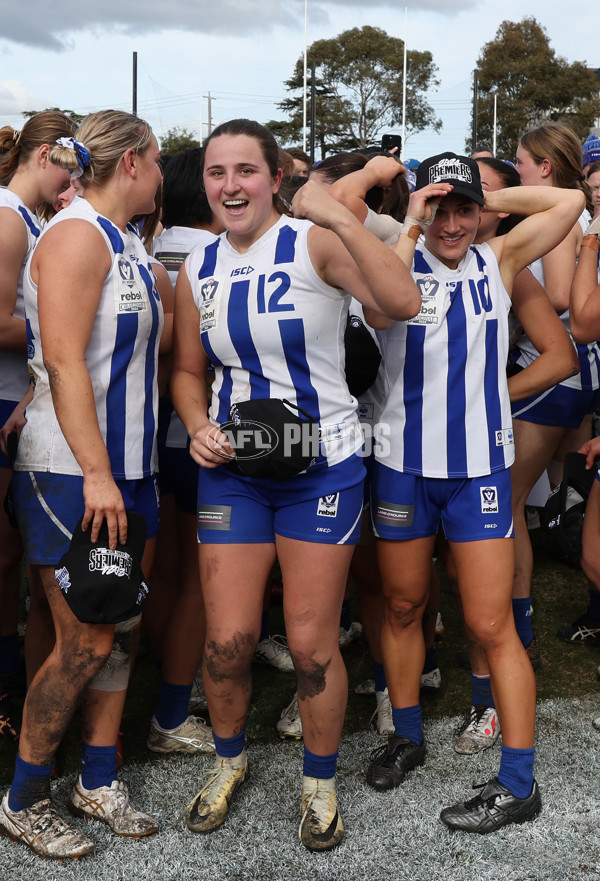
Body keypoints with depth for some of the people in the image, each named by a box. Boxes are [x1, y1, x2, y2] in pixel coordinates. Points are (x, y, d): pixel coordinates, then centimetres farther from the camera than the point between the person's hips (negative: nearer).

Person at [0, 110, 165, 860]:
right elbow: (63, 361, -21)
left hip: (127, 467, 9)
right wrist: (96, 473, -24)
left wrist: (126, 472, 16)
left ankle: (97, 783, 25)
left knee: (122, 632, 11)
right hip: (71, 473, -9)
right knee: (86, 644, -3)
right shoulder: (77, 234, -12)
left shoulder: (127, 242, 15)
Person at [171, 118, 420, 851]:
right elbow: (187, 370, 15)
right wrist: (198, 427, -4)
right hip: (231, 468, 4)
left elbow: (403, 302, -26)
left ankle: (320, 782, 29)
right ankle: (229, 757, 34)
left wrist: (340, 217, -31)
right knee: (227, 640, 3)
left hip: (322, 466, -3)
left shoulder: (314, 244, -10)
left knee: (312, 644, 3)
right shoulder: (197, 271, 6)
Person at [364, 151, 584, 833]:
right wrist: (411, 226, -15)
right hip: (404, 463, 1)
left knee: (491, 625, 0)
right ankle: (406, 737, 36)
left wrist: (491, 199, 2)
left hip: (480, 466, 0)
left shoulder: (497, 262, 5)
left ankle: (518, 783, 11)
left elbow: (570, 201, 1)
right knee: (402, 606, 15)